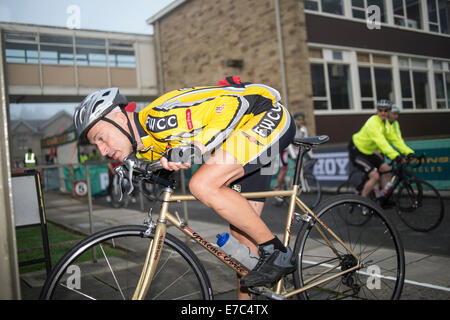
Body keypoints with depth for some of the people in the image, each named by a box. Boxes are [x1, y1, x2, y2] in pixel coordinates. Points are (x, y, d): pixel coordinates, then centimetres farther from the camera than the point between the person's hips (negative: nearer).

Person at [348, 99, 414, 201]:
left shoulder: (386, 124, 4)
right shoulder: (373, 123, -25)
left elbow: (395, 139, 1)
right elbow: (381, 142, -38)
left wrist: (409, 153, -10)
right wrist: (395, 156, -49)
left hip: (367, 152, 9)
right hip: (356, 152, -9)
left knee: (386, 169, 2)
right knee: (375, 176, -18)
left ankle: (385, 199, 13)